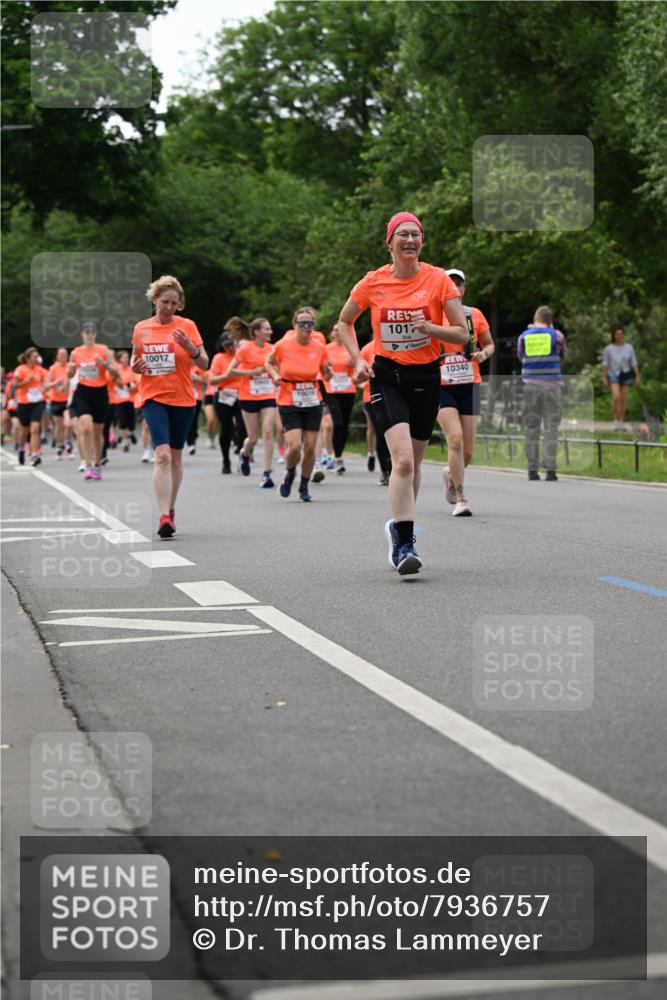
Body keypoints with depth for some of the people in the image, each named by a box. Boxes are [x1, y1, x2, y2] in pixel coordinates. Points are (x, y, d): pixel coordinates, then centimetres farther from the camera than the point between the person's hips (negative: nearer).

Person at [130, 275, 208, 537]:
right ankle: (164, 516, -21)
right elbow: (134, 362, 17)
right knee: (162, 455, -17)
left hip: (182, 399, 1)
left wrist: (189, 347, -22)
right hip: (154, 397, -1)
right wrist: (136, 366, -7)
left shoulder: (187, 326, -1)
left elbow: (204, 365, -3)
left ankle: (170, 509, 28)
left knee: (176, 457, 10)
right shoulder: (141, 328, 4)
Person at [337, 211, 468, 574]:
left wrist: (428, 327, -20)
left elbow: (462, 334, -3)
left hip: (425, 378, 2)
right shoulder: (373, 283, -2)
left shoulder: (438, 280, -4)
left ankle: (399, 527, 35)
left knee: (413, 462, 12)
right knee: (403, 459, -19)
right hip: (387, 377, -1)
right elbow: (344, 322, 14)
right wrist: (358, 359, 0)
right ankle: (404, 543, -18)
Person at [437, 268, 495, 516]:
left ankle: (451, 474, 37)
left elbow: (489, 344, 16)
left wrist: (483, 353, -5)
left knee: (467, 451, 3)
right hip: (441, 386, -3)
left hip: (469, 386, 3)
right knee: (455, 438, -20)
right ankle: (460, 498, -14)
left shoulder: (475, 315, 6)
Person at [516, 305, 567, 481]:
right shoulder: (556, 335, 0)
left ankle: (532, 469, 4)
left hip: (531, 385, 1)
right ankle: (550, 470, -7)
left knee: (531, 428, 6)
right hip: (552, 385, -1)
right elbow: (563, 355, 16)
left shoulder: (523, 336, 5)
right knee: (551, 428, 0)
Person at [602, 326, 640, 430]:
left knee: (623, 399, 3)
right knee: (616, 397, -20)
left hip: (625, 375, 2)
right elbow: (605, 364, 1)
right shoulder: (608, 349, -2)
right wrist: (604, 378, -3)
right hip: (613, 375, -2)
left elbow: (634, 362, 6)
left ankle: (621, 422, 13)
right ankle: (615, 420, -9)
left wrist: (637, 376, 0)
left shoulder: (629, 348, 2)